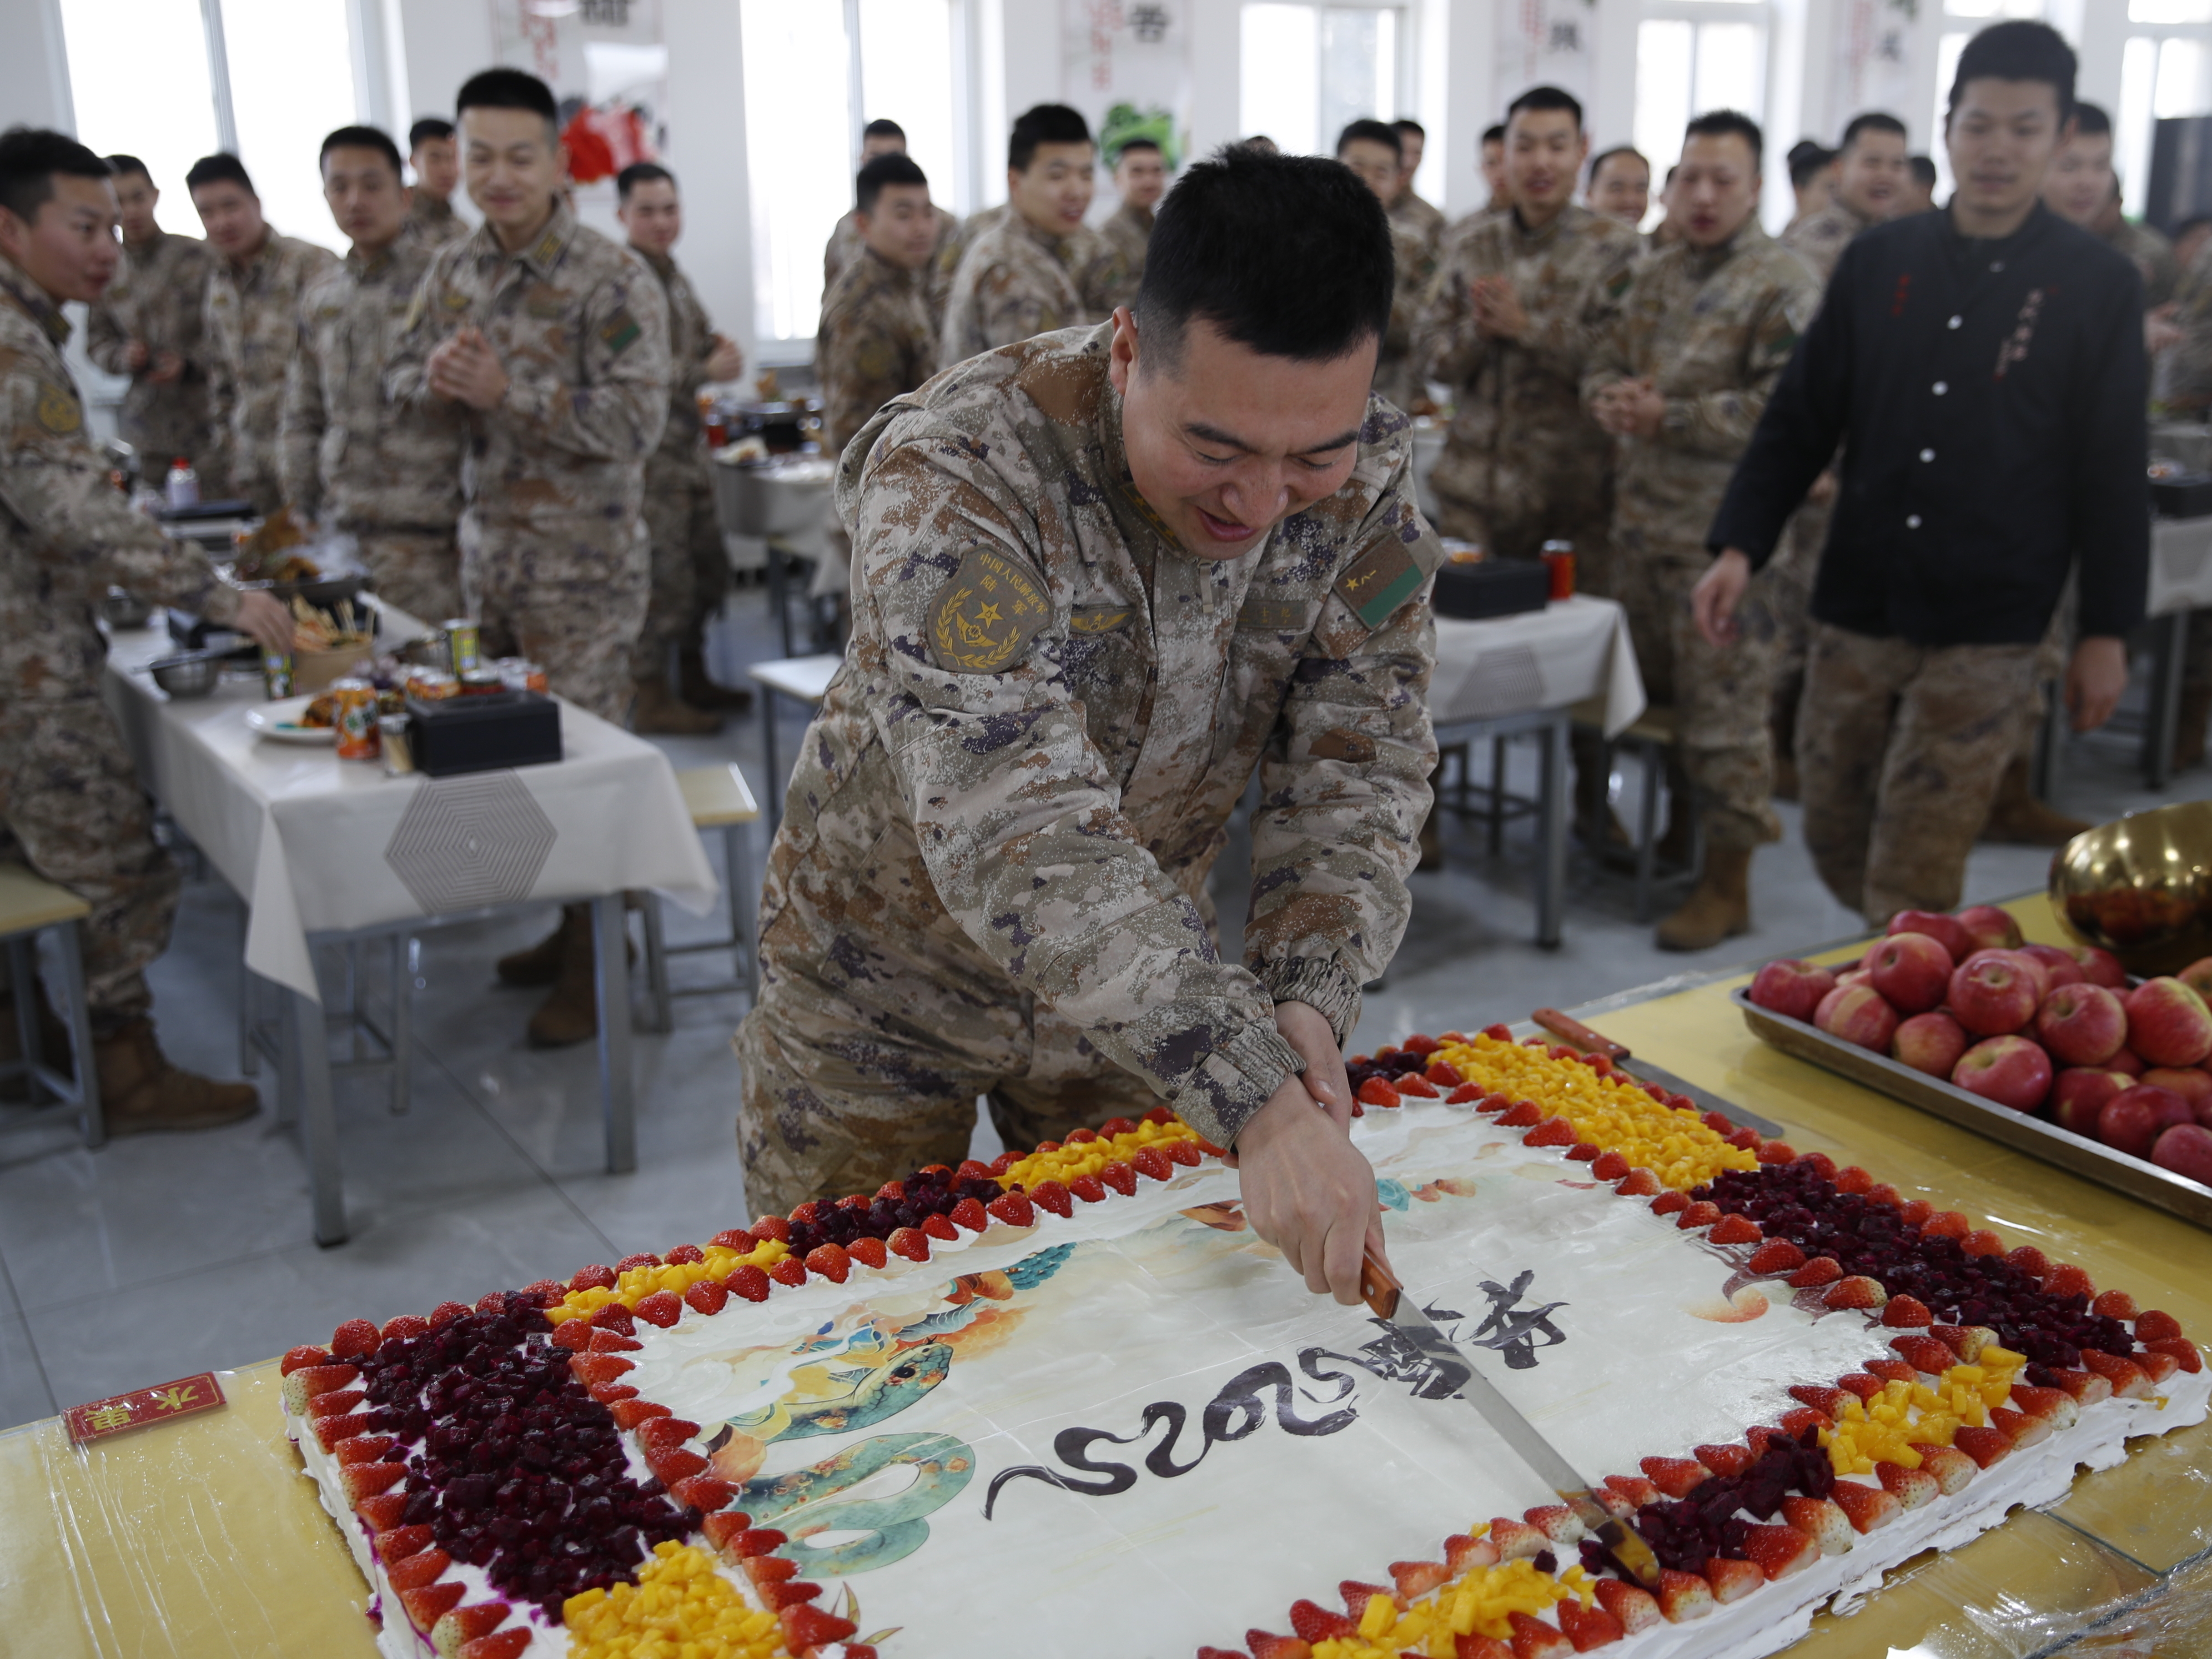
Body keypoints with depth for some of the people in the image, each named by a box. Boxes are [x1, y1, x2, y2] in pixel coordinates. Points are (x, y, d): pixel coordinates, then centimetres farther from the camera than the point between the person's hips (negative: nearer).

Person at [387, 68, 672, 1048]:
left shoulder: (613, 283, -13)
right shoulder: (453, 269, 8)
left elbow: (636, 422, -21)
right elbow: (402, 372, 16)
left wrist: (507, 391, -26)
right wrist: (433, 379, -8)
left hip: (583, 562, -7)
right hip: (488, 547, 7)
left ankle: (595, 967, 11)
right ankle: (569, 923, 29)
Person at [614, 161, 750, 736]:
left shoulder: (673, 274, 14)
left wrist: (717, 347, 5)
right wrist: (706, 371, -20)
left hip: (688, 445, 9)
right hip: (649, 453, -9)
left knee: (708, 568, 16)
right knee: (664, 576, -4)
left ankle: (693, 678, 31)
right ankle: (652, 701, 8)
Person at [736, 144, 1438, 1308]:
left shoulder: (1366, 474, -16)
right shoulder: (953, 477, -34)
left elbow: (1360, 755, -13)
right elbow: (1015, 830, -43)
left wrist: (1309, 994, -31)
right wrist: (1256, 1100, -50)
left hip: (1138, 974, 4)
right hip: (888, 981, -3)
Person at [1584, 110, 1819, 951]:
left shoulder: (1783, 283, -9)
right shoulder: (1654, 275, 14)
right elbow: (1605, 361, 19)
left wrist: (1666, 418, -17)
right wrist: (1612, 398, -5)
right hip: (1642, 517, 7)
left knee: (1722, 709, -1)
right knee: (1658, 693, 16)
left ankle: (1727, 883, 9)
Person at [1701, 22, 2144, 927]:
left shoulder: (2098, 284, -2)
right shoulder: (1878, 260, 4)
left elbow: (2111, 470, 0)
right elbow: (1799, 421, 6)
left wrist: (2106, 631, 0)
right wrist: (1738, 547, -4)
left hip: (1986, 631, -3)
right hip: (1856, 611, 3)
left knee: (1913, 887, -2)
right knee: (1833, 841, 11)